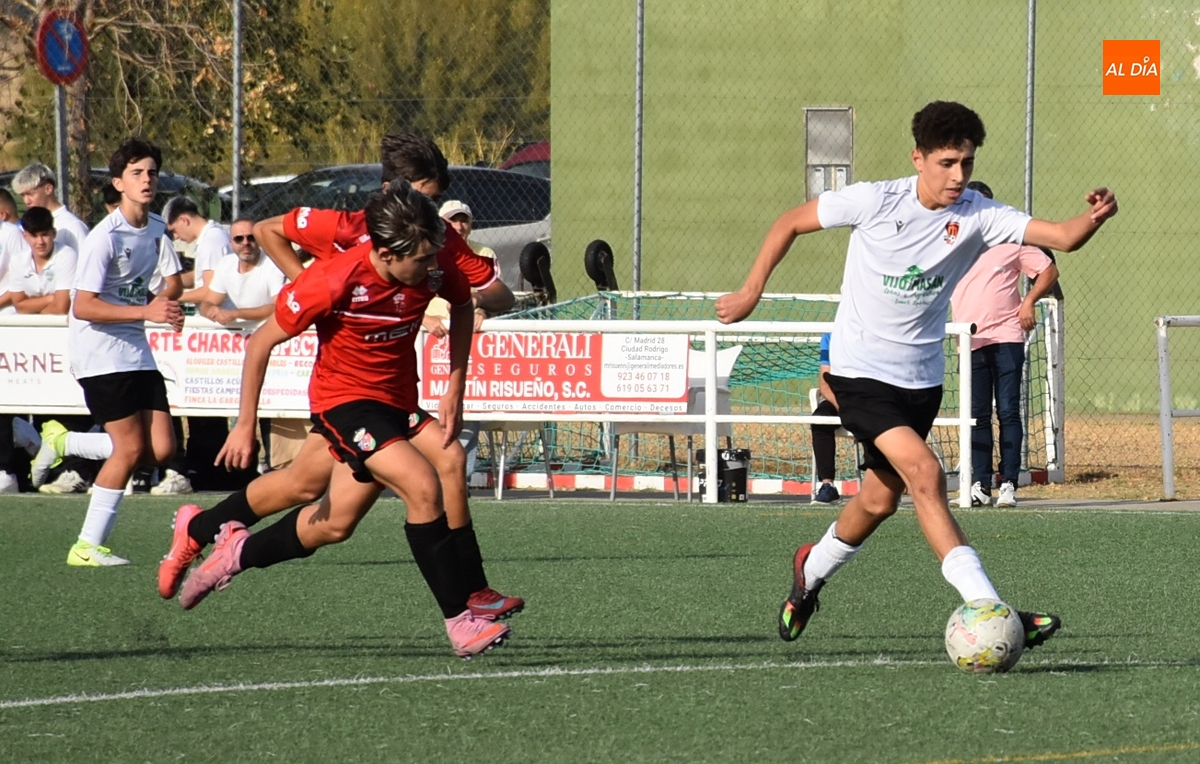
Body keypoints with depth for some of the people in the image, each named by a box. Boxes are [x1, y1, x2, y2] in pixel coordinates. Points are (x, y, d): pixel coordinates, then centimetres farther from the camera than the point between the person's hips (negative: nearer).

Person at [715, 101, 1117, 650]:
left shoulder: (977, 216, -10)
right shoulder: (874, 202, -14)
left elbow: (1061, 238, -22)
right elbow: (791, 223, 0)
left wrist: (1092, 220, -43)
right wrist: (751, 292, 2)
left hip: (921, 378, 5)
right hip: (861, 372, -5)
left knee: (881, 499, 14)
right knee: (924, 473, -22)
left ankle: (812, 570, 45)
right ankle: (986, 608, -28)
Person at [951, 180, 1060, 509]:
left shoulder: (1010, 243, 2)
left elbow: (1048, 271, 9)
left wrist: (1029, 302, -5)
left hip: (1007, 337, -2)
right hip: (972, 343, 2)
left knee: (1008, 413, -6)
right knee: (978, 416, 1)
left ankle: (1008, 484, -5)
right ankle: (981, 485, 4)